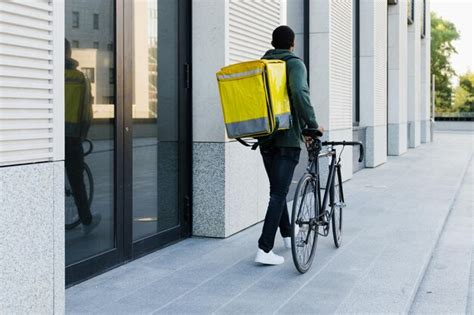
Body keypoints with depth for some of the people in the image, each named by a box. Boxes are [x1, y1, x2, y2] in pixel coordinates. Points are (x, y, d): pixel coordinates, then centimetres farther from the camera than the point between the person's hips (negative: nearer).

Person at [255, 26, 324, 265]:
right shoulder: (295, 64, -6)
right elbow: (299, 93, -24)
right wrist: (312, 124, -16)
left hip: (265, 138, 6)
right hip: (288, 137, -6)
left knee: (277, 189, 19)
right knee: (279, 193, -6)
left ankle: (287, 236, 32)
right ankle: (264, 249, -11)